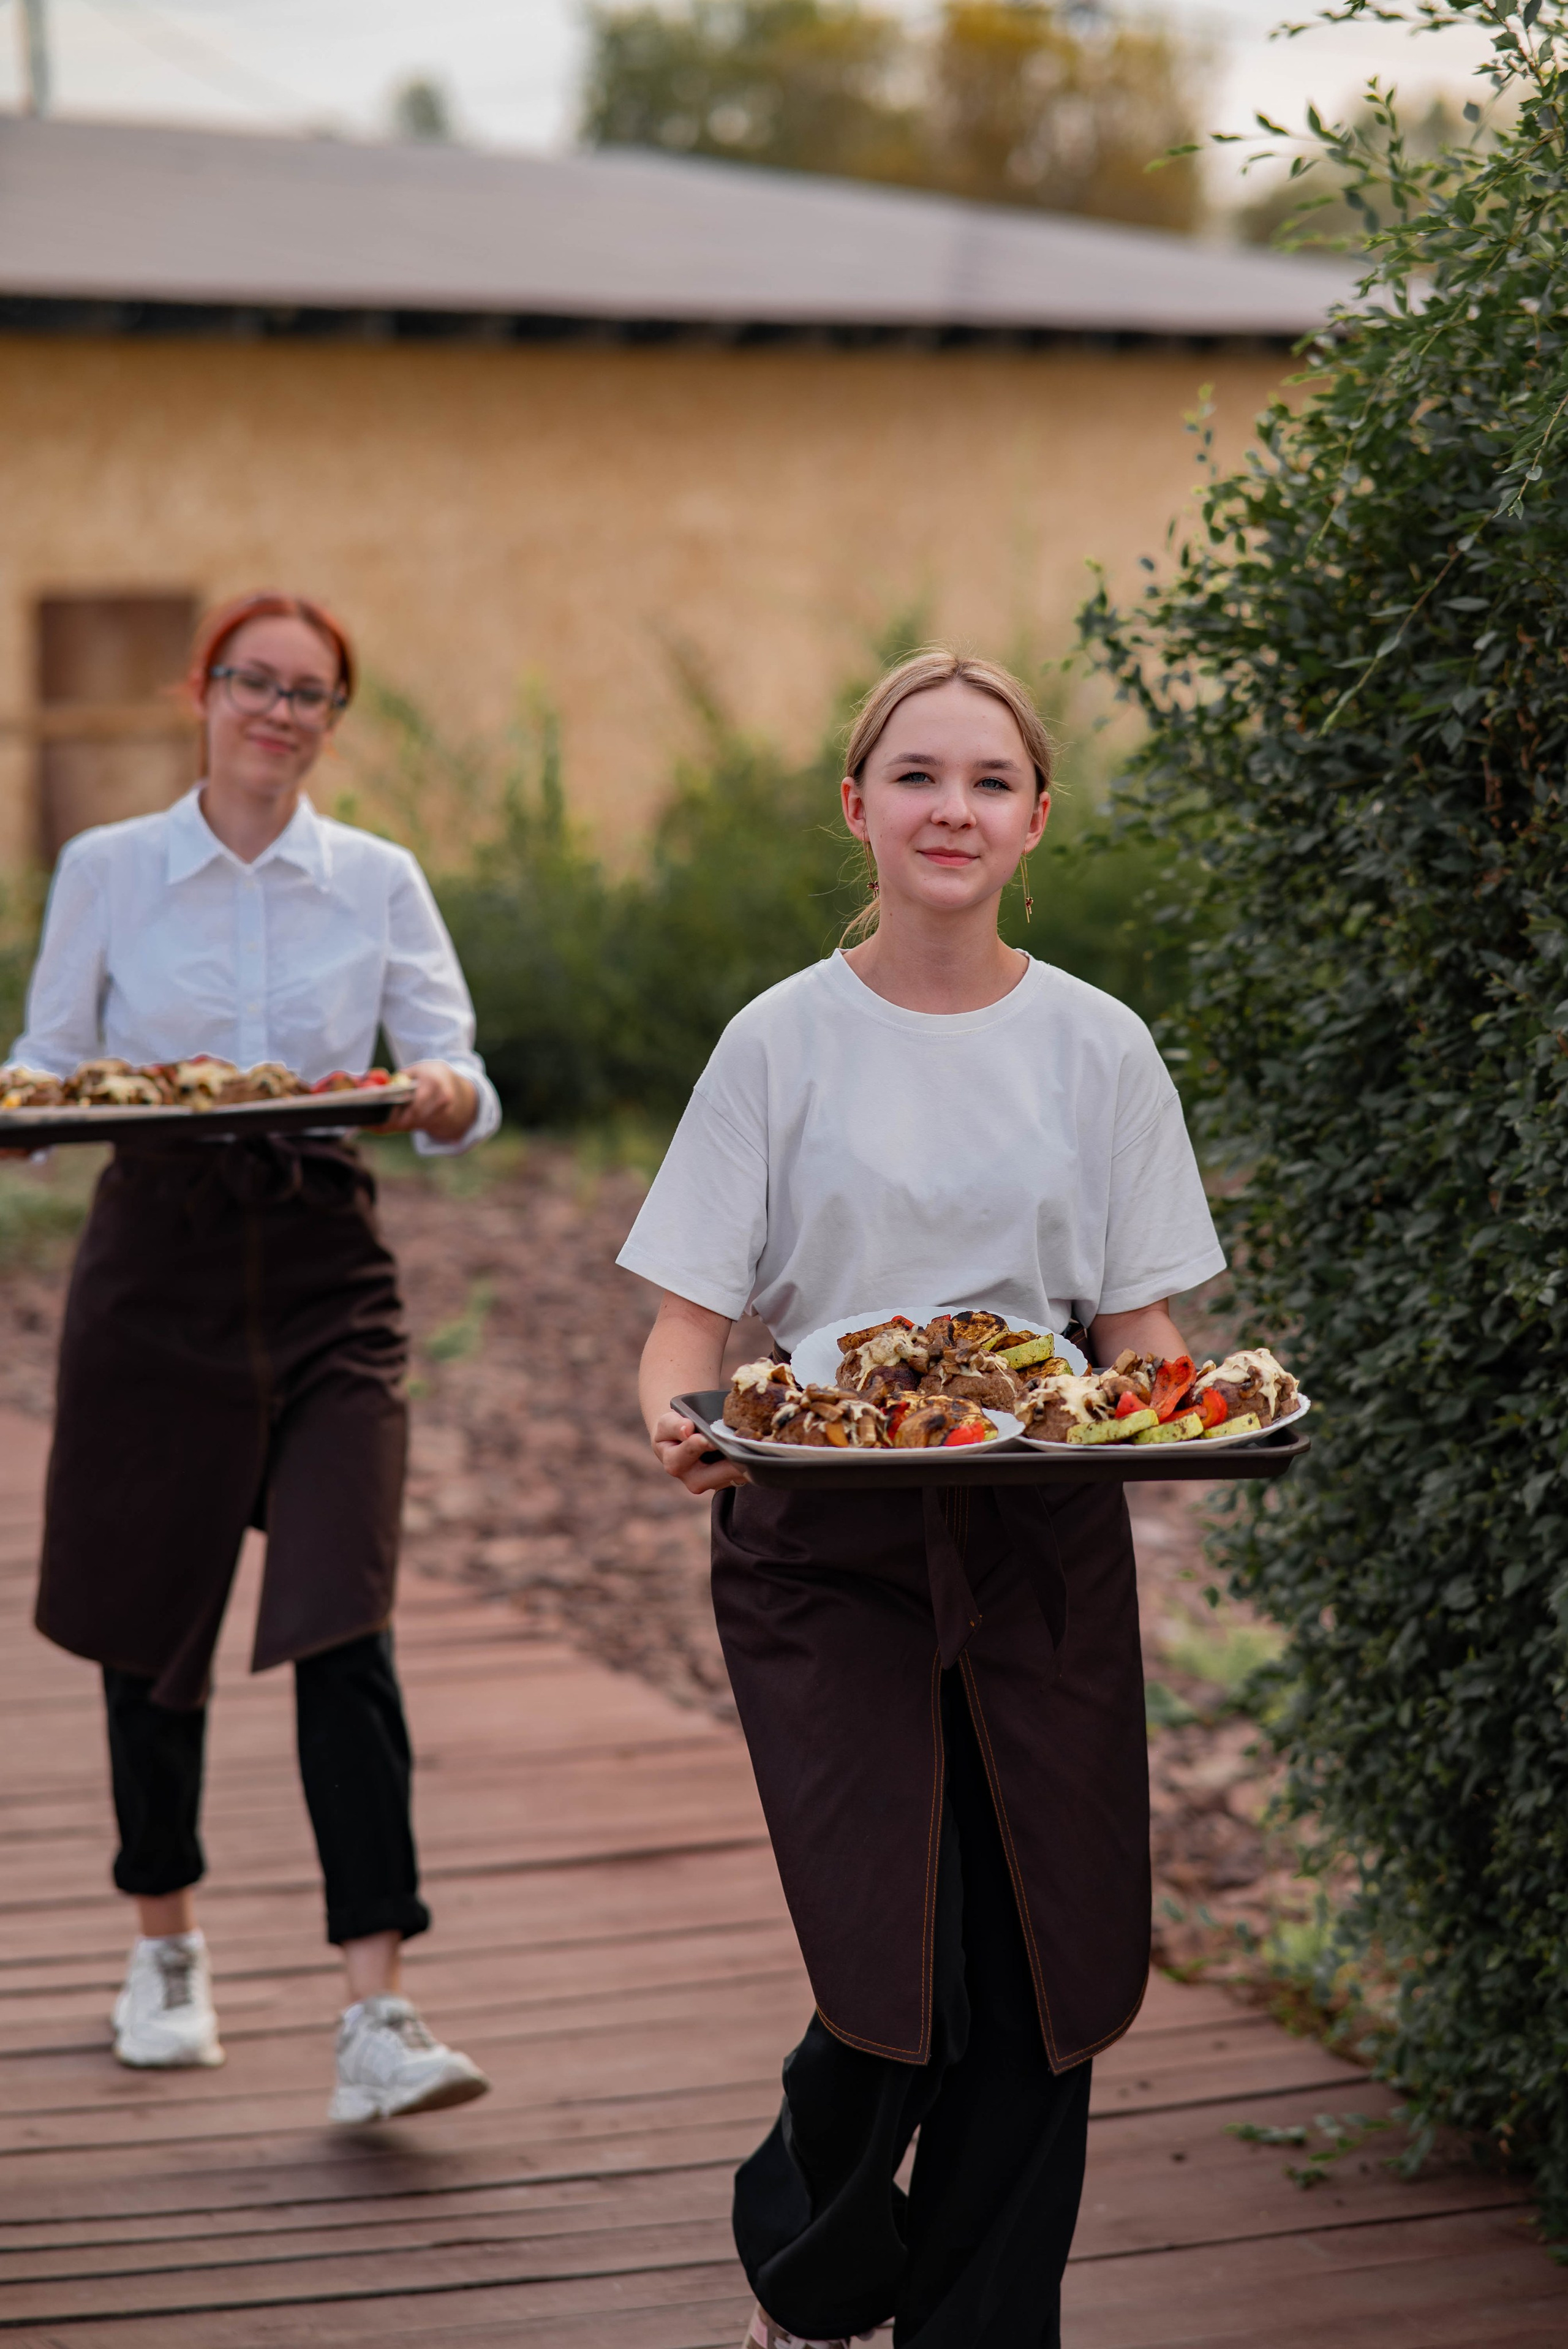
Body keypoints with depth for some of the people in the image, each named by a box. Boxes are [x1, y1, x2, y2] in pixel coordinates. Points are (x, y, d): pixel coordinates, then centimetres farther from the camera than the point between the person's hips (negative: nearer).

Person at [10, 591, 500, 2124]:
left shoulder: (378, 881, 6)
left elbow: (454, 1068, 1)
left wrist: (446, 1097, -22)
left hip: (326, 1268, 0)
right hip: (160, 1261, 0)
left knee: (343, 1624, -12)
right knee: (153, 1613, 9)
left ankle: (376, 2022, -15)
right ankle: (167, 1948, 33)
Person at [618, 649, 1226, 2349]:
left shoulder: (1097, 1048, 6)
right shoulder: (784, 1042, 1)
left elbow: (1141, 1321, 7)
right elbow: (688, 1313, -1)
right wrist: (679, 1419, -22)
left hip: (1043, 1550, 2)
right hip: (826, 1545, -2)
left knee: (1038, 1989, 0)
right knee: (895, 1977, -11)